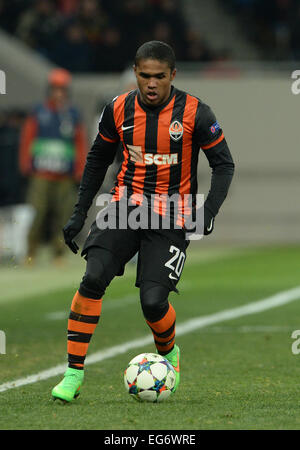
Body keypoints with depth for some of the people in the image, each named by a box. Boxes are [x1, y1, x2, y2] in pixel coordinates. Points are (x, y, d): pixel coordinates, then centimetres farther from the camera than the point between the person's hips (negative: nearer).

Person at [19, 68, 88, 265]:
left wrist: (80, 172, 6)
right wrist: (26, 166, 2)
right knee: (36, 213, -8)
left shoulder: (74, 115, 11)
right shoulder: (38, 113, 8)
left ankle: (59, 254, 4)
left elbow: (81, 145, 12)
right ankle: (30, 254, -1)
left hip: (65, 176, 1)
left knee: (63, 215, -2)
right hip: (40, 175, -1)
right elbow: (27, 140, 10)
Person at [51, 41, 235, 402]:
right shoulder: (118, 110, -1)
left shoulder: (194, 113, -10)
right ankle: (73, 373, -13)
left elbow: (223, 164, -1)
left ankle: (169, 353, 22)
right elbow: (98, 159, 14)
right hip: (126, 206, 2)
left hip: (171, 217, -2)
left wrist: (209, 210, -16)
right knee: (93, 279, -20)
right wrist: (79, 213, 10)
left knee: (153, 302, -13)